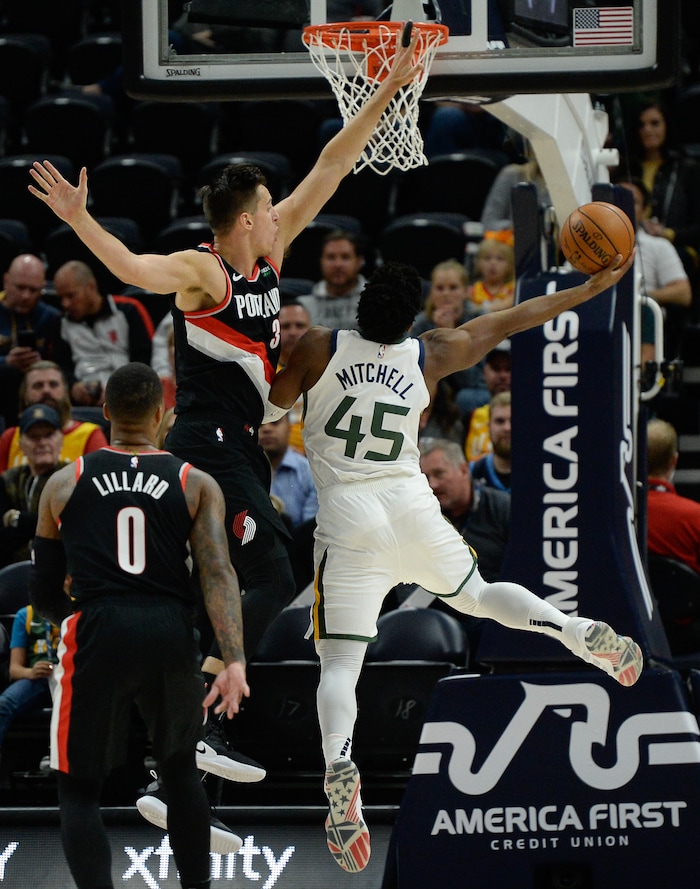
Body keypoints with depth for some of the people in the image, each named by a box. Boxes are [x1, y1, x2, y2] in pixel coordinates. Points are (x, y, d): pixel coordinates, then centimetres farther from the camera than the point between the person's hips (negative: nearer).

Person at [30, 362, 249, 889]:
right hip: (172, 636, 2)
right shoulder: (197, 485, 8)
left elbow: (44, 596, 16)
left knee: (79, 790, 9)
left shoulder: (64, 484, 10)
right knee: (180, 767, 27)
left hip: (96, 634, -1)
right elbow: (218, 573, -7)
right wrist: (235, 662, -15)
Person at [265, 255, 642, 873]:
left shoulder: (318, 349, -4)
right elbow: (510, 322, 16)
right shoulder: (431, 356, 5)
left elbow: (268, 411, 5)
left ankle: (339, 767, -31)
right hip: (413, 508, 3)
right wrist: (592, 287, 26)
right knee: (477, 595, 30)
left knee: (340, 663, -7)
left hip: (350, 521, -3)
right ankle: (582, 633, 15)